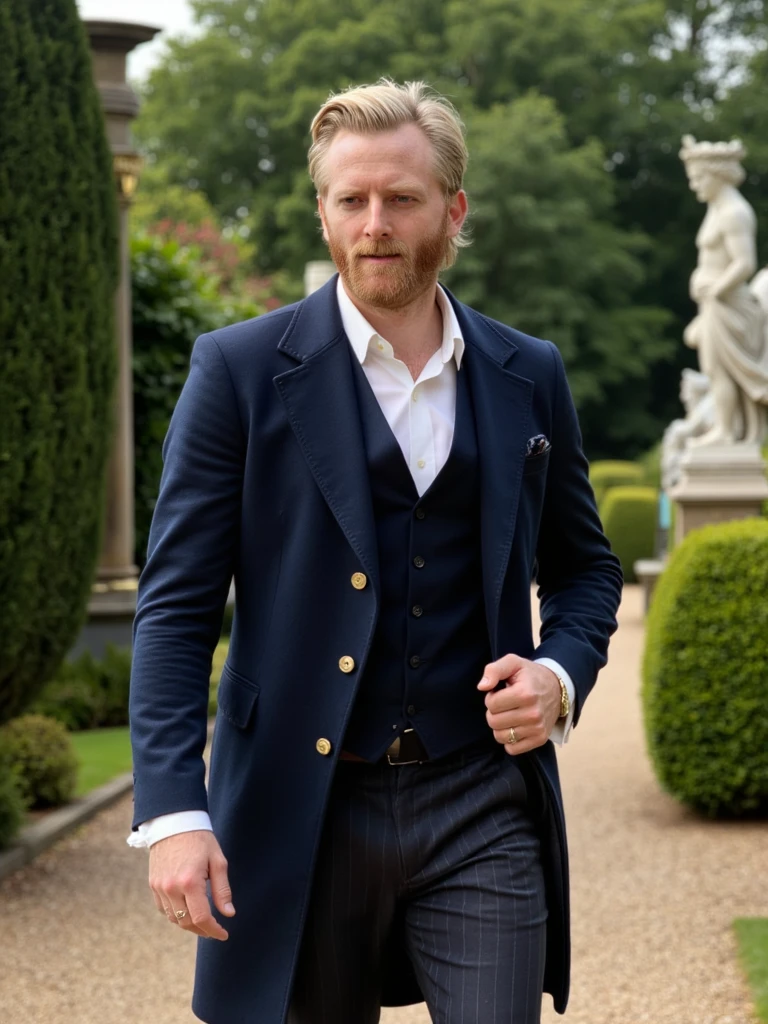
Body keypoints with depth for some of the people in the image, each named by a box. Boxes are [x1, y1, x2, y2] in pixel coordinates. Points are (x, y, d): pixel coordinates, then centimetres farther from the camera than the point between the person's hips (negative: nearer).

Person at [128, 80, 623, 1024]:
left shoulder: (528, 377, 7)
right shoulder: (241, 371, -3)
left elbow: (583, 567, 20)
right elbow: (176, 603, -5)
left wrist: (561, 673, -2)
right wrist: (172, 811, -14)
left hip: (480, 808, 2)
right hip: (302, 815, -2)